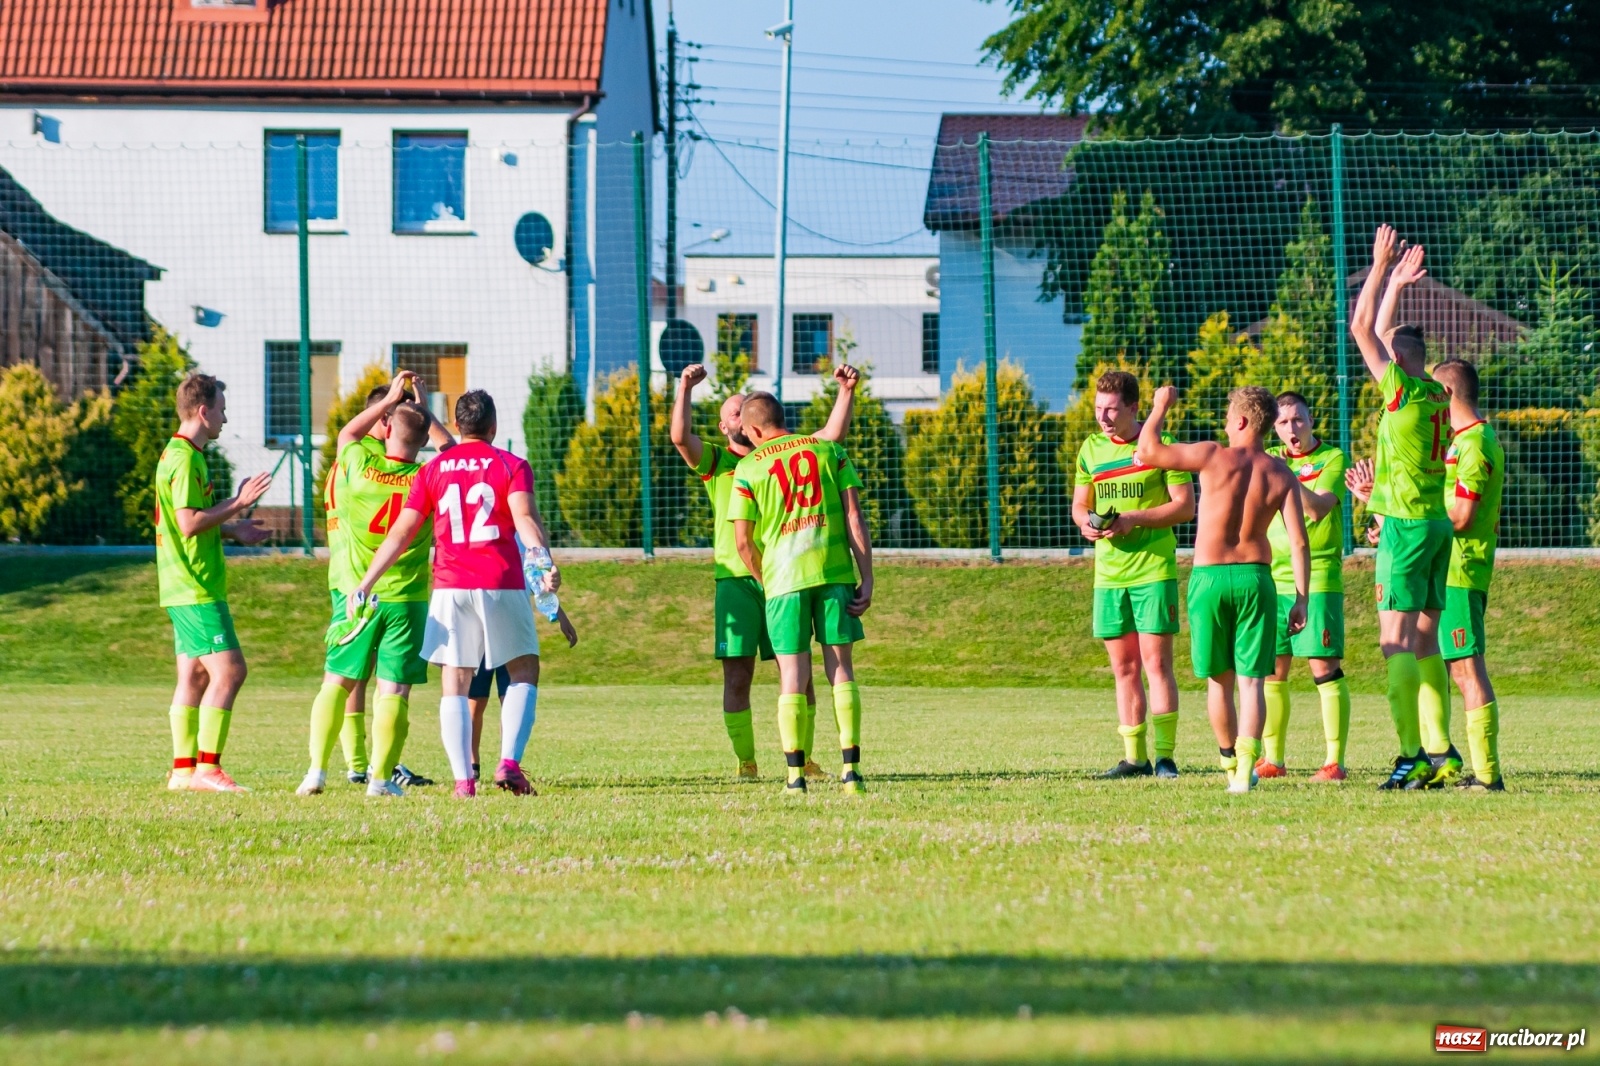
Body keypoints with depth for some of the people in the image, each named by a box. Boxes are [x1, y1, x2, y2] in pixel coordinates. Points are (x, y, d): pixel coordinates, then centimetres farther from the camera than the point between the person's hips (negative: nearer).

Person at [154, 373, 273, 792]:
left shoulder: (183, 455, 17)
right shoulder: (184, 459, -15)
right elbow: (189, 523, -22)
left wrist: (232, 529, 24)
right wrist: (238, 504, -16)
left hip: (189, 587, 11)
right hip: (196, 588, -11)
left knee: (194, 675, 10)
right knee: (228, 669, -12)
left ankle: (184, 769, 12)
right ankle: (206, 768, -13)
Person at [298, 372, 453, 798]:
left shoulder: (360, 467, -7)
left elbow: (348, 432, 17)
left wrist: (391, 399, 19)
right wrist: (423, 411, 18)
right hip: (406, 599, -1)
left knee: (337, 682, 9)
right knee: (393, 691, 0)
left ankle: (317, 770, 3)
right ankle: (381, 777, -6)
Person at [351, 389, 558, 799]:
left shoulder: (433, 470, 10)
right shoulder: (511, 465, 4)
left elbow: (400, 534, 5)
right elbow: (524, 518, -14)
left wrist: (365, 583, 6)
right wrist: (544, 563, -28)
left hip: (450, 586, 2)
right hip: (502, 585, -2)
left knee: (454, 684, 5)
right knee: (524, 672, 12)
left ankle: (463, 779, -6)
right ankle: (509, 762, -6)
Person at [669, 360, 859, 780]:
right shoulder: (715, 462, 10)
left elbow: (831, 436, 10)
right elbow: (680, 437, -7)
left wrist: (846, 392, -1)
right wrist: (684, 390, -15)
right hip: (735, 580, -2)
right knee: (737, 677, -5)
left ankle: (802, 758, 12)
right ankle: (745, 762, 3)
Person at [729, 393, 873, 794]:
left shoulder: (749, 467, 4)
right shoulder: (829, 451, 9)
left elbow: (743, 541, 2)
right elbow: (854, 516, 2)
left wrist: (765, 581, 18)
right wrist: (866, 579, 2)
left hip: (784, 574, -1)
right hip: (835, 570, 1)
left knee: (793, 677, 2)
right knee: (841, 668, 6)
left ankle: (796, 775, -1)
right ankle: (850, 770, 0)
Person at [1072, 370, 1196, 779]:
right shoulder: (1091, 449, 11)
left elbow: (1185, 506, -7)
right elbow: (1080, 504, 19)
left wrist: (1133, 519, -17)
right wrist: (1086, 522, -5)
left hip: (1154, 569, -5)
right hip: (1108, 573, 5)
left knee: (1156, 662, -8)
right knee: (1124, 667, 7)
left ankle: (1165, 755, -5)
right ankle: (1135, 757, 11)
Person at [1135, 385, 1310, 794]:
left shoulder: (1215, 457, -8)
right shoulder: (1281, 475, 1)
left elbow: (1149, 452, -7)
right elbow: (1299, 541, -4)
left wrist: (1161, 407, 8)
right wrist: (1301, 599, 1)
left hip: (1209, 577, -1)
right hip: (1255, 576, 1)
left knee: (1220, 680, 13)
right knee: (1252, 680, 0)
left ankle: (1232, 763, 23)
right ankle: (1245, 768, -15)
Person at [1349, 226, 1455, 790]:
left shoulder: (1405, 391, -11)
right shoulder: (1436, 395, 11)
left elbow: (1361, 328, -10)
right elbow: (1381, 334, 27)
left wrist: (1382, 269, -3)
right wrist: (1394, 285, 29)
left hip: (1406, 525, -9)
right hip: (1437, 523, 9)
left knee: (1397, 642, -11)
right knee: (1425, 641, 10)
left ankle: (1412, 755, -18)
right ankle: (1440, 750, 8)